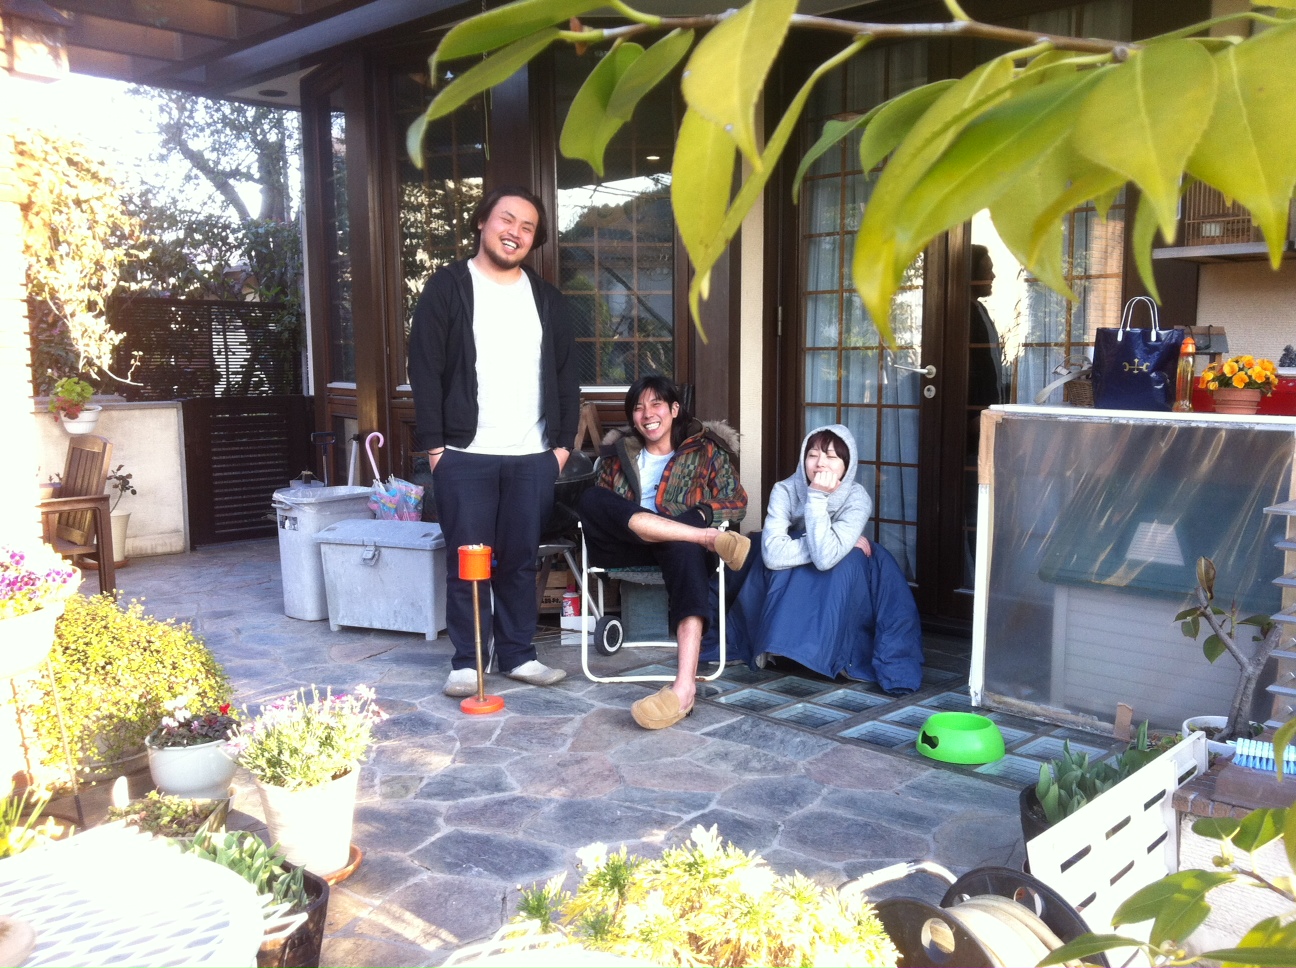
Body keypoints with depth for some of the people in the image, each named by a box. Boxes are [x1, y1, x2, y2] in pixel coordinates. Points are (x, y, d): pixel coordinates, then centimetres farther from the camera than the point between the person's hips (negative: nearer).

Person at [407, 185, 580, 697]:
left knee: (521, 560, 10)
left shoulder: (547, 298, 13)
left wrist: (564, 442, 6)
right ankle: (466, 661, 14)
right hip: (465, 456, -3)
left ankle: (518, 654, 21)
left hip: (533, 458, 3)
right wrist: (433, 444, -10)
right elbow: (425, 370, -4)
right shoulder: (447, 287, 0)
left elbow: (565, 376, 14)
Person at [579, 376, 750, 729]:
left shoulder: (707, 451, 15)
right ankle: (708, 538, -35)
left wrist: (699, 514, -13)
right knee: (591, 498, -28)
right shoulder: (617, 453, 22)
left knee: (685, 549, -40)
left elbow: (737, 505, 8)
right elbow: (599, 507, 16)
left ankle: (685, 685, -55)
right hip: (624, 548, 2)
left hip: (678, 544, -2)